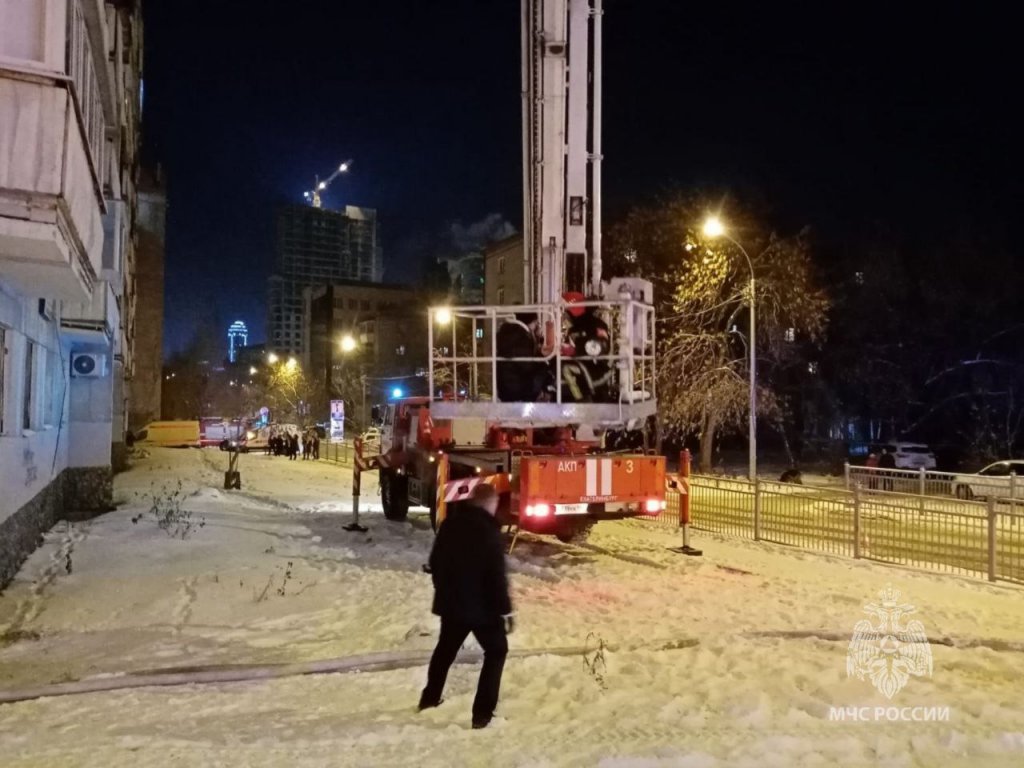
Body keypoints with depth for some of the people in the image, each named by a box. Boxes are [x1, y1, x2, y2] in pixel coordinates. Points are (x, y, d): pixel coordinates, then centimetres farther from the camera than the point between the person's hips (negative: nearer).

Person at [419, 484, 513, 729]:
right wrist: (505, 610, -12)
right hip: (482, 606, -6)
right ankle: (482, 713, 5)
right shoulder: (489, 530, -20)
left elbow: (435, 562, 11)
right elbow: (496, 575, -20)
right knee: (496, 651, 11)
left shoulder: (449, 524, 1)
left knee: (446, 648, 26)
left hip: (451, 601, 6)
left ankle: (429, 699, 39)